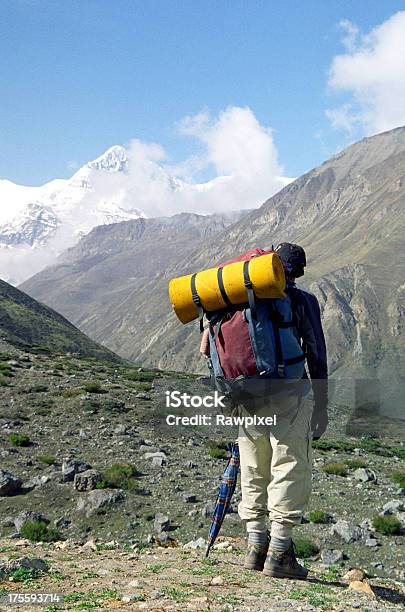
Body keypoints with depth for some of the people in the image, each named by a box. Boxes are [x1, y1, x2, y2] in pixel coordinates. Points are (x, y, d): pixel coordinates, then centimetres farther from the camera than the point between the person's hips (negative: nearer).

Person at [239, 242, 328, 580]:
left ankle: (256, 546, 16)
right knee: (291, 470, 1)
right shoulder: (303, 300, -2)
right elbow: (316, 355, -6)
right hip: (289, 393, -4)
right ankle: (279, 552, 0)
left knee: (254, 472, 13)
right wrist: (321, 406, -3)